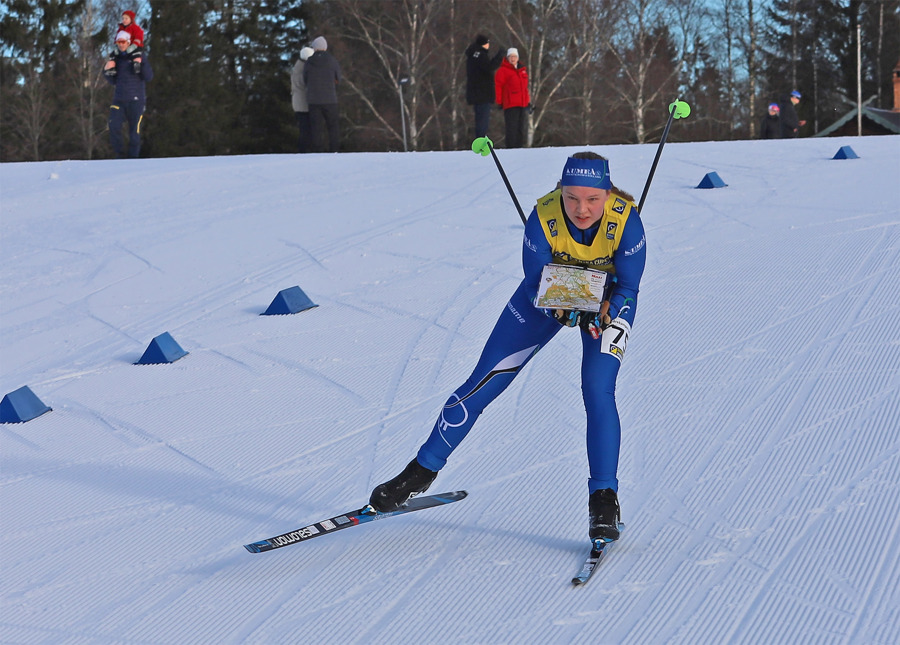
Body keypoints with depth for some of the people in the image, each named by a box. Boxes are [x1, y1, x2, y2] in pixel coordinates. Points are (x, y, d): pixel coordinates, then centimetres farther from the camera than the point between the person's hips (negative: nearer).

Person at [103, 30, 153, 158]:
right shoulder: (117, 59, 13)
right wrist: (107, 71, 0)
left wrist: (142, 63, -21)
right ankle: (120, 156, -1)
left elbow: (149, 77, -8)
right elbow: (113, 81, 18)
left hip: (136, 100, -4)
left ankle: (133, 157, 7)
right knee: (114, 127, -12)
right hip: (119, 99, 4)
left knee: (134, 130, -3)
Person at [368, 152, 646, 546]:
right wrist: (561, 312, -41)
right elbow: (535, 285, -22)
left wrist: (600, 318, -39)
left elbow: (628, 289, -21)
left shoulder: (625, 221, -32)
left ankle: (604, 501, -10)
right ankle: (422, 472, 13)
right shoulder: (543, 217, -31)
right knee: (483, 383, -1)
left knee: (598, 392, -23)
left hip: (608, 302, -1)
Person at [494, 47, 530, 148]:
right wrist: (499, 102, -10)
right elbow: (497, 86, -7)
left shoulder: (522, 70, 17)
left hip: (521, 104, 7)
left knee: (520, 129, 9)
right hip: (510, 105, -7)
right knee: (512, 128, -11)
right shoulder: (503, 71, -5)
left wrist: (528, 100, 17)